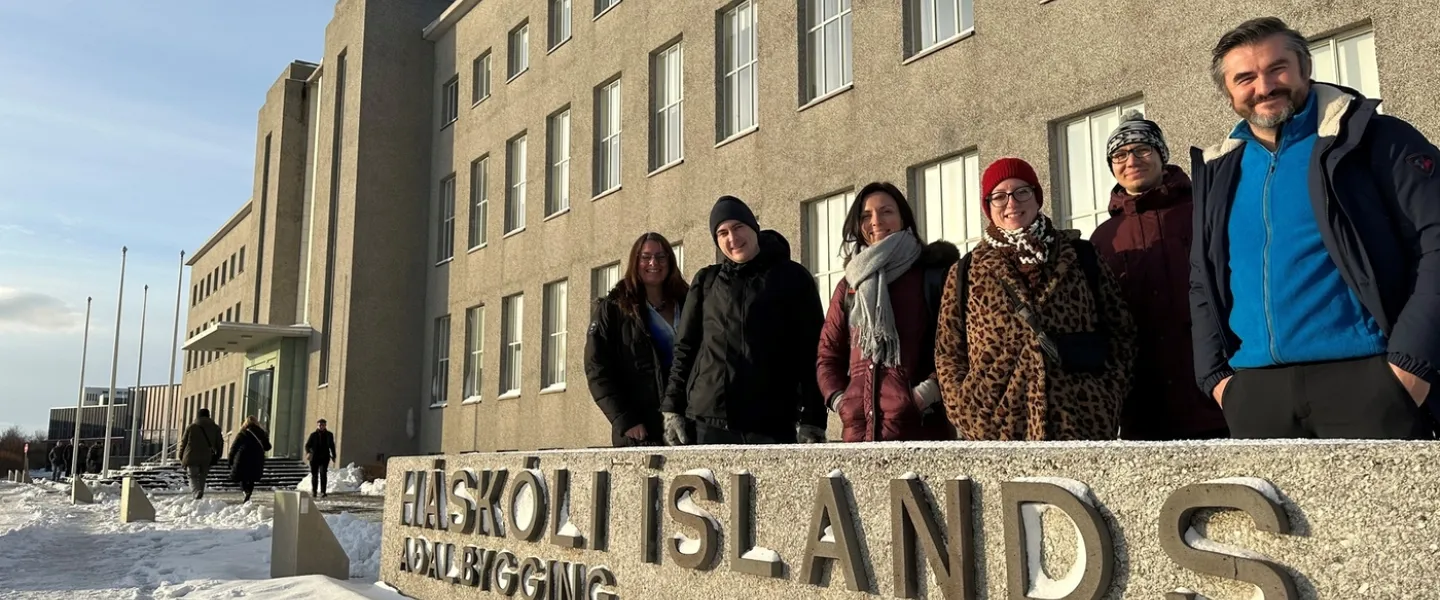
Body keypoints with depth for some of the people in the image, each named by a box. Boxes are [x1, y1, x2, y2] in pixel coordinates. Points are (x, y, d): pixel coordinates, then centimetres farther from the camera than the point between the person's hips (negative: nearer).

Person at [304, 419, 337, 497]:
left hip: (324, 458, -1)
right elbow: (307, 445, -1)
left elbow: (332, 446, 18)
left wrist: (333, 456, 19)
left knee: (323, 474, -14)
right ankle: (314, 492, 21)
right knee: (314, 475, 7)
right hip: (314, 458, 1)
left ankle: (323, 492, -15)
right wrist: (308, 452, -20)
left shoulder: (329, 435, 8)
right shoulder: (313, 435, 3)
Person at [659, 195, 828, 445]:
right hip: (709, 424, 2)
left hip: (772, 425, -2)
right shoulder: (706, 282, 15)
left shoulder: (792, 278, 7)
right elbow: (685, 348, 15)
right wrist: (672, 408, 4)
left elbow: (811, 353, 2)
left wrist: (811, 420, -6)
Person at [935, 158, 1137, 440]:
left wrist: (1108, 404, -1)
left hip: (1083, 423, 0)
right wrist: (970, 420, -4)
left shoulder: (1080, 257, 8)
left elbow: (1121, 330, 10)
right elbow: (948, 354, 7)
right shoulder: (967, 272, 7)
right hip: (998, 428, 0)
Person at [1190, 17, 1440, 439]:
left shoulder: (1376, 139, 2)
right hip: (1255, 390, 4)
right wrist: (1214, 373, 6)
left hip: (1364, 378, -4)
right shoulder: (1219, 173, 14)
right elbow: (1202, 283, 18)